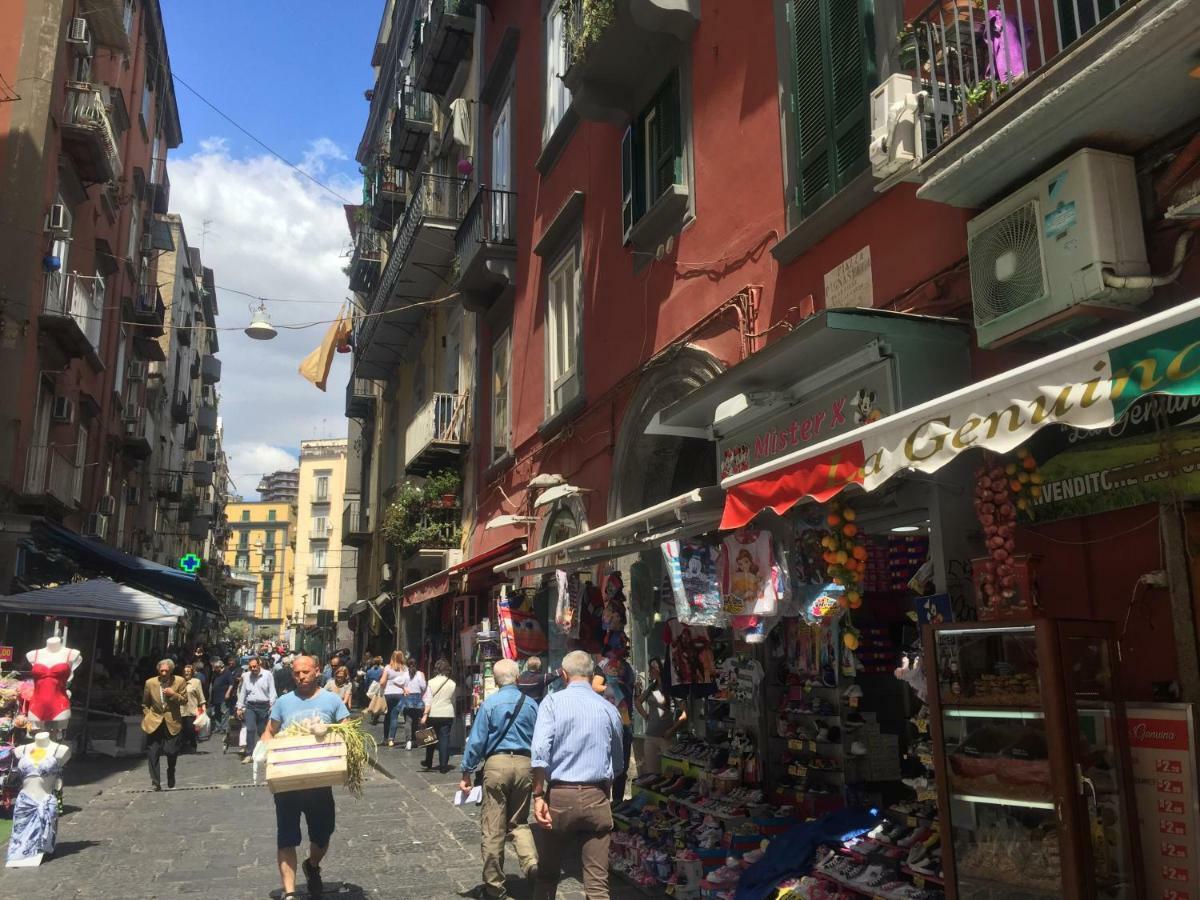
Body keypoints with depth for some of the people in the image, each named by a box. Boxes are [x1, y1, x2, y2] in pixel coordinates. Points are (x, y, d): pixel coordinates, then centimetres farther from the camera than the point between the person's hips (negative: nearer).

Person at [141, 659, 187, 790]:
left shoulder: (179, 681, -4)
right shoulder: (150, 683, -1)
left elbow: (183, 700, 0)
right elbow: (145, 704, 11)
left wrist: (173, 694, -17)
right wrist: (147, 717, 3)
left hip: (172, 722, -1)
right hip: (154, 723, 1)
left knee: (172, 752, -1)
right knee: (153, 754, -3)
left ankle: (171, 774, 29)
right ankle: (156, 783, 5)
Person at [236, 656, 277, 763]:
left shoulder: (267, 675, -2)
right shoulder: (246, 676, 7)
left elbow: (272, 691, -1)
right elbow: (242, 692, 13)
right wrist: (240, 707, 12)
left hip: (264, 706, -2)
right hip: (250, 706, 2)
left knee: (262, 730, 3)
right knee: (250, 729, -9)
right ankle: (249, 754, -5)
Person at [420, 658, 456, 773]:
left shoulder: (431, 682, -5)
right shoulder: (452, 683, 0)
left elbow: (428, 700, -11)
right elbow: (453, 700, 10)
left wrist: (425, 714, -12)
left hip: (433, 715, -1)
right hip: (448, 715, 1)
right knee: (444, 740, 3)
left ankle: (428, 763, 29)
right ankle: (443, 766, 1)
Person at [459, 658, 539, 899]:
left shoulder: (490, 703, -5)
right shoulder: (531, 704, 3)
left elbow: (477, 740, -5)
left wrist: (467, 772, 2)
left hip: (497, 763, -3)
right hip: (524, 764, 3)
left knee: (492, 828, 8)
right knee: (519, 821, 19)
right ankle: (531, 861, -6)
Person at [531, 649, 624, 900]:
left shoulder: (553, 702, -3)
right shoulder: (609, 709, 6)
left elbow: (540, 750, -15)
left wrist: (538, 795, -11)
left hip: (560, 795, -1)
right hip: (597, 798, 1)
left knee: (548, 874, 17)